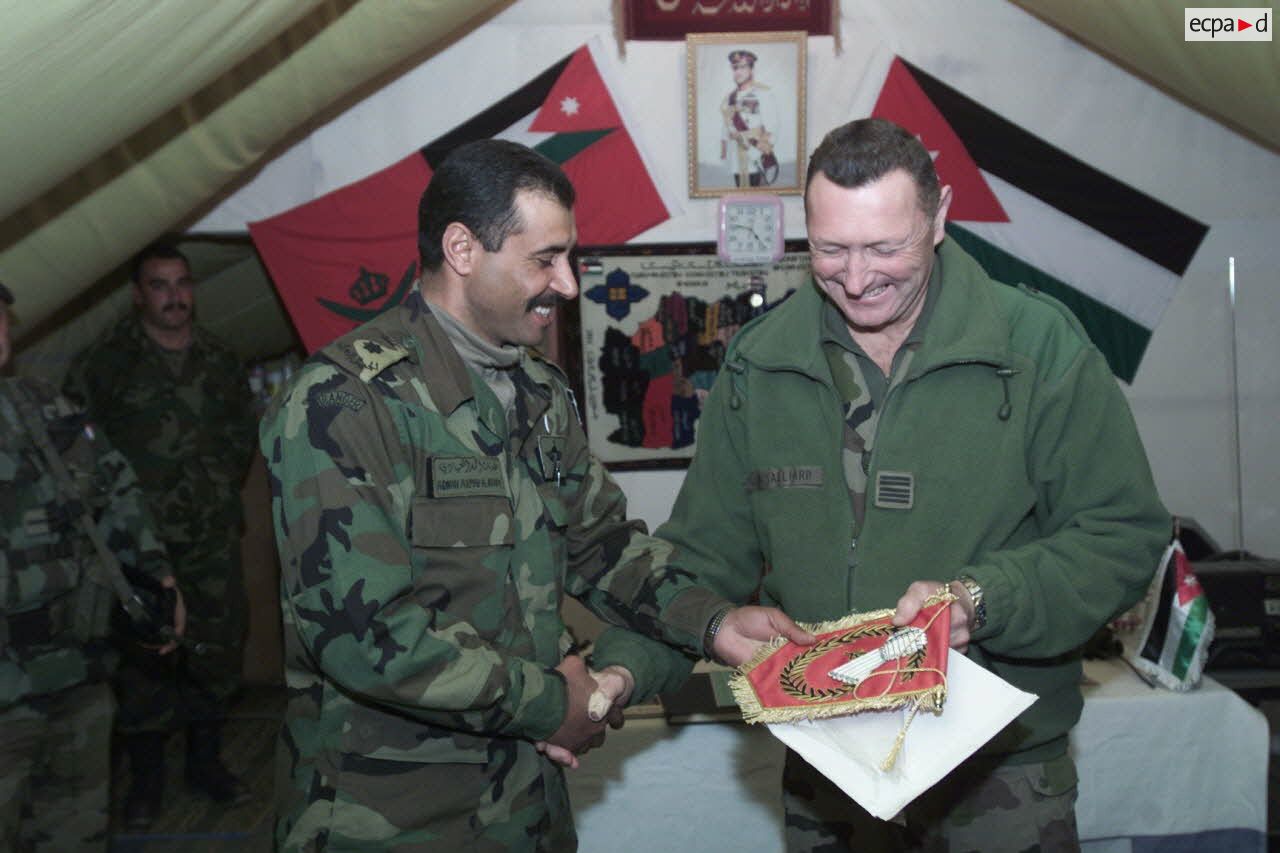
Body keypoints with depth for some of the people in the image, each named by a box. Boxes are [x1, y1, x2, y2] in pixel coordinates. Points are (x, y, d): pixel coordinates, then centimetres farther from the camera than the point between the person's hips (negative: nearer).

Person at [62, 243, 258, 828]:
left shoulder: (220, 363, 7)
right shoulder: (106, 362, -6)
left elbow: (242, 436, 19)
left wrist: (222, 487, 11)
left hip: (213, 539, 4)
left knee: (217, 653, 10)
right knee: (145, 659, 3)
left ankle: (205, 762, 29)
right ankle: (146, 779, 20)